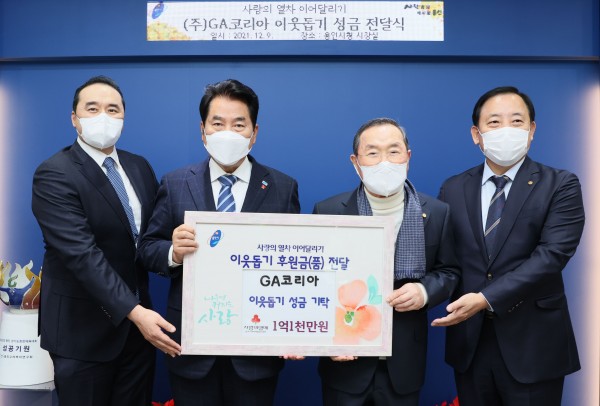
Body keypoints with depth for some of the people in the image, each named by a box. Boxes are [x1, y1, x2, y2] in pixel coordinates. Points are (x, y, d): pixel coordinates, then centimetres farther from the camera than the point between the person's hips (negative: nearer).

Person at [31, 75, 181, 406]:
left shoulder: (139, 167, 6)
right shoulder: (54, 175, -15)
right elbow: (82, 254, -24)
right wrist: (134, 312, -29)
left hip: (138, 319, 6)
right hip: (83, 327, -5)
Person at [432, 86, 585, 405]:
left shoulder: (561, 186, -5)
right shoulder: (453, 189, 5)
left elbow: (552, 254, -16)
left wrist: (486, 299, -22)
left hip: (532, 344, -2)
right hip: (469, 340, 3)